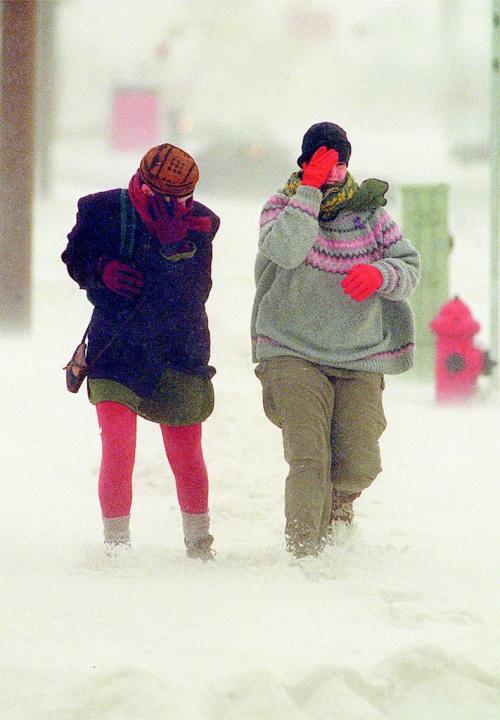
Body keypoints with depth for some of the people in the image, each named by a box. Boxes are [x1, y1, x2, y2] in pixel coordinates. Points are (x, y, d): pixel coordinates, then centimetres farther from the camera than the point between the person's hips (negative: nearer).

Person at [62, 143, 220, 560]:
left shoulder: (199, 224, -6)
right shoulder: (103, 210, -5)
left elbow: (194, 293, -15)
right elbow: (75, 258, 9)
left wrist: (173, 247, -31)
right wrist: (102, 269, -12)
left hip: (179, 353, 1)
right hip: (116, 350, -1)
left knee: (186, 455, 7)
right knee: (117, 450, -11)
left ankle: (199, 542, 26)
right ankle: (116, 545, 2)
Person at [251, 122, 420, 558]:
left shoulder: (370, 212, 6)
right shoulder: (282, 207, 1)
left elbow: (410, 268, 5)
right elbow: (285, 252, -21)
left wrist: (380, 274, -17)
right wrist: (310, 191, -21)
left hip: (359, 360, 2)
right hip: (293, 354, -2)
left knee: (359, 466, -3)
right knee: (308, 456, -19)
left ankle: (336, 503, 32)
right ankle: (304, 550, -14)